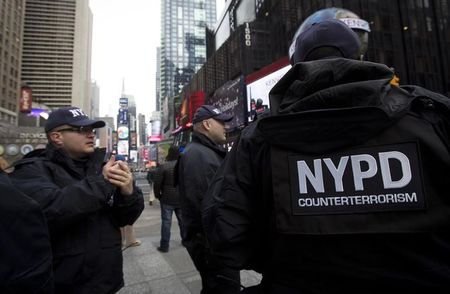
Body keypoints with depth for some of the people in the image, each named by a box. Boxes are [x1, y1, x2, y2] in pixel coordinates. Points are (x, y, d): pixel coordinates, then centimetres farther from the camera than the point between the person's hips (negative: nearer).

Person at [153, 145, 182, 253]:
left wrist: (157, 195, 4)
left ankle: (164, 246, 8)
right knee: (182, 220, 17)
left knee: (166, 221, 3)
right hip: (181, 199, 4)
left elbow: (157, 183, -12)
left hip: (167, 199, -4)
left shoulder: (163, 166, -12)